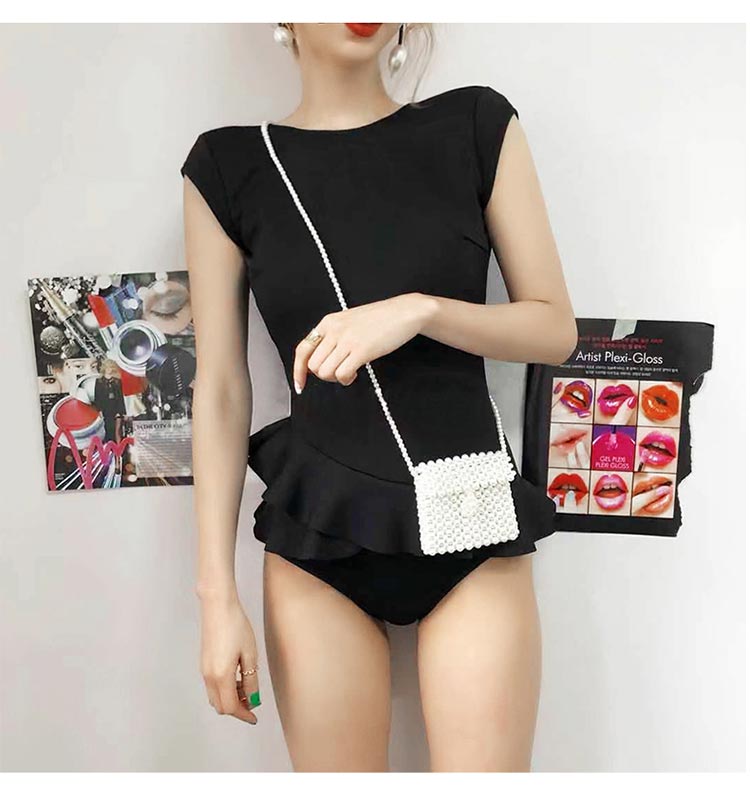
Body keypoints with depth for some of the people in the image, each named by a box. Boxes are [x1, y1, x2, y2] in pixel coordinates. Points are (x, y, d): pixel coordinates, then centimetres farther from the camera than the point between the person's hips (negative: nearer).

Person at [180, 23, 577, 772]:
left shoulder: (478, 124, 2)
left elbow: (556, 327, 2)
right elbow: (221, 390, 0)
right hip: (318, 537, 0)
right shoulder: (227, 165, 1)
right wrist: (217, 594, -2)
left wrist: (419, 310, -17)